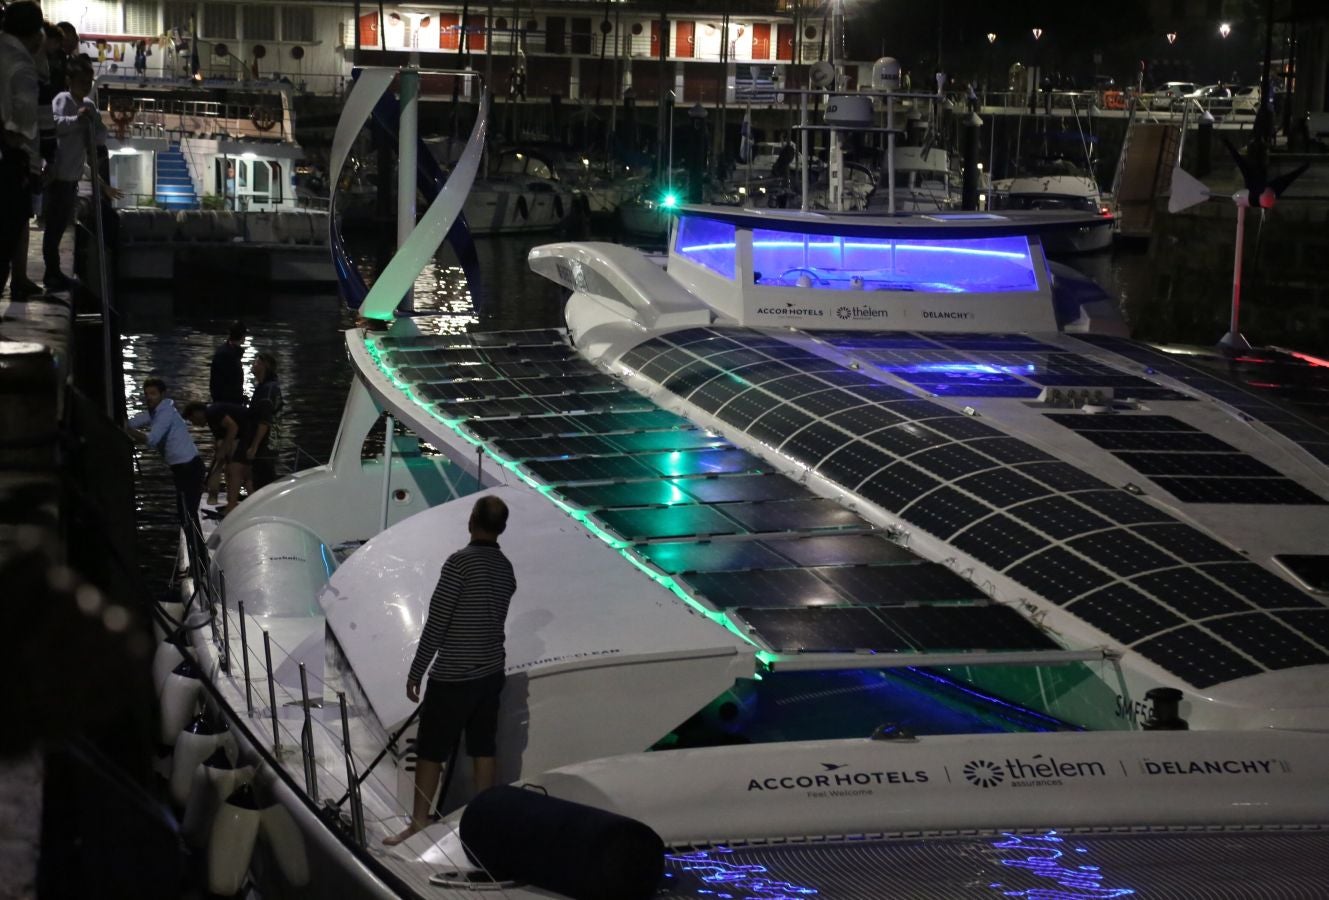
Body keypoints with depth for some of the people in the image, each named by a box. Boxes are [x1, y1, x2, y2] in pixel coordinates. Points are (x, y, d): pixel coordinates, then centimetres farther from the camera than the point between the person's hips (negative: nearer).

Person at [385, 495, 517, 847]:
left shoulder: (461, 561, -15)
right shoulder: (506, 568, 6)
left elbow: (436, 622, -15)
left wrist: (416, 672, -10)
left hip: (453, 676, -7)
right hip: (491, 672, 7)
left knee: (430, 751, 1)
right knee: (483, 746, 12)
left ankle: (418, 826, 4)